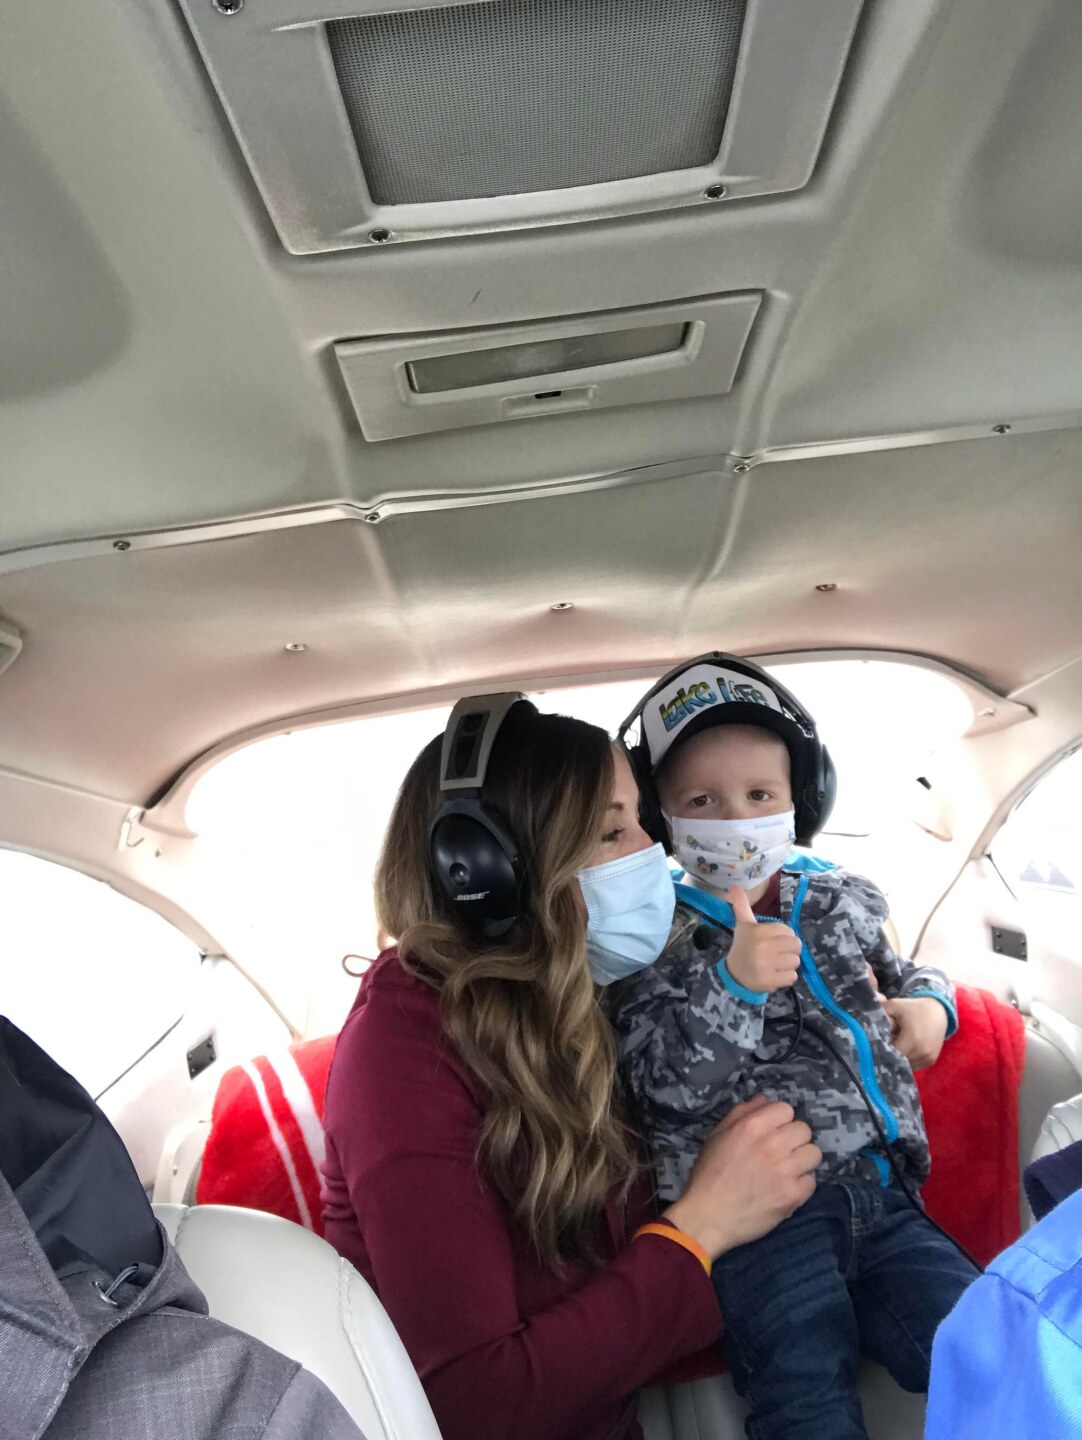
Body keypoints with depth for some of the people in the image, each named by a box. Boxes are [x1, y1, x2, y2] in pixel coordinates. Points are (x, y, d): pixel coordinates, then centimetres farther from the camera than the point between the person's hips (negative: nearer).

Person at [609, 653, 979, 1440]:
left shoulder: (838, 901, 10)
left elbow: (897, 972, 30)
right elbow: (664, 1086, -15)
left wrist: (929, 999, 6)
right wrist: (730, 982, -28)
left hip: (882, 1192, 5)